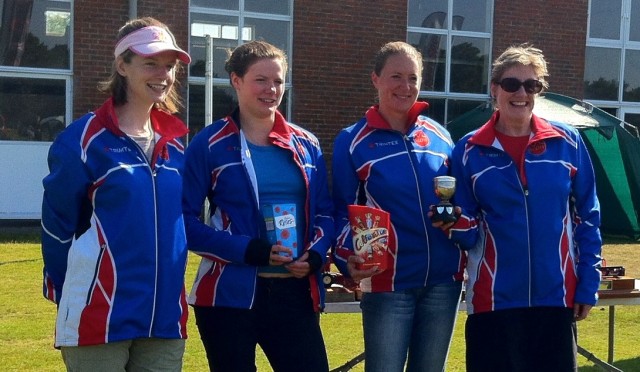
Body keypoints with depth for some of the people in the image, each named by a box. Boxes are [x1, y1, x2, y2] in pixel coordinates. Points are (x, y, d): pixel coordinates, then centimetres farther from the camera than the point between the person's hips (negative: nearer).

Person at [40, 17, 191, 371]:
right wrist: (74, 298, 5)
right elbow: (57, 225, -3)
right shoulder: (84, 139, -8)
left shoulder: (173, 145, 11)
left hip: (165, 317, 6)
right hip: (99, 318, -5)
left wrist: (165, 295, 16)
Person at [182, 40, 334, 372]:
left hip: (295, 292, 4)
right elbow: (186, 219, -7)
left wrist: (315, 253, -7)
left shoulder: (306, 144, 10)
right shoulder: (209, 145, -3)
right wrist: (247, 250, -18)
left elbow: (325, 210, 14)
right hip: (230, 295, -3)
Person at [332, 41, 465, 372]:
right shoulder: (352, 141, -2)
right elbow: (344, 212, -2)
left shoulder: (438, 135, 8)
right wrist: (348, 259, -17)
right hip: (388, 282, -4)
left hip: (444, 279, 4)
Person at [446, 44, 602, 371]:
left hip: (556, 296, 1)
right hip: (494, 299, -1)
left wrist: (588, 285, 2)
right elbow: (468, 233, 2)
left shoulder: (567, 143, 3)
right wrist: (455, 225, -21)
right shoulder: (469, 150, 1)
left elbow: (587, 218, 7)